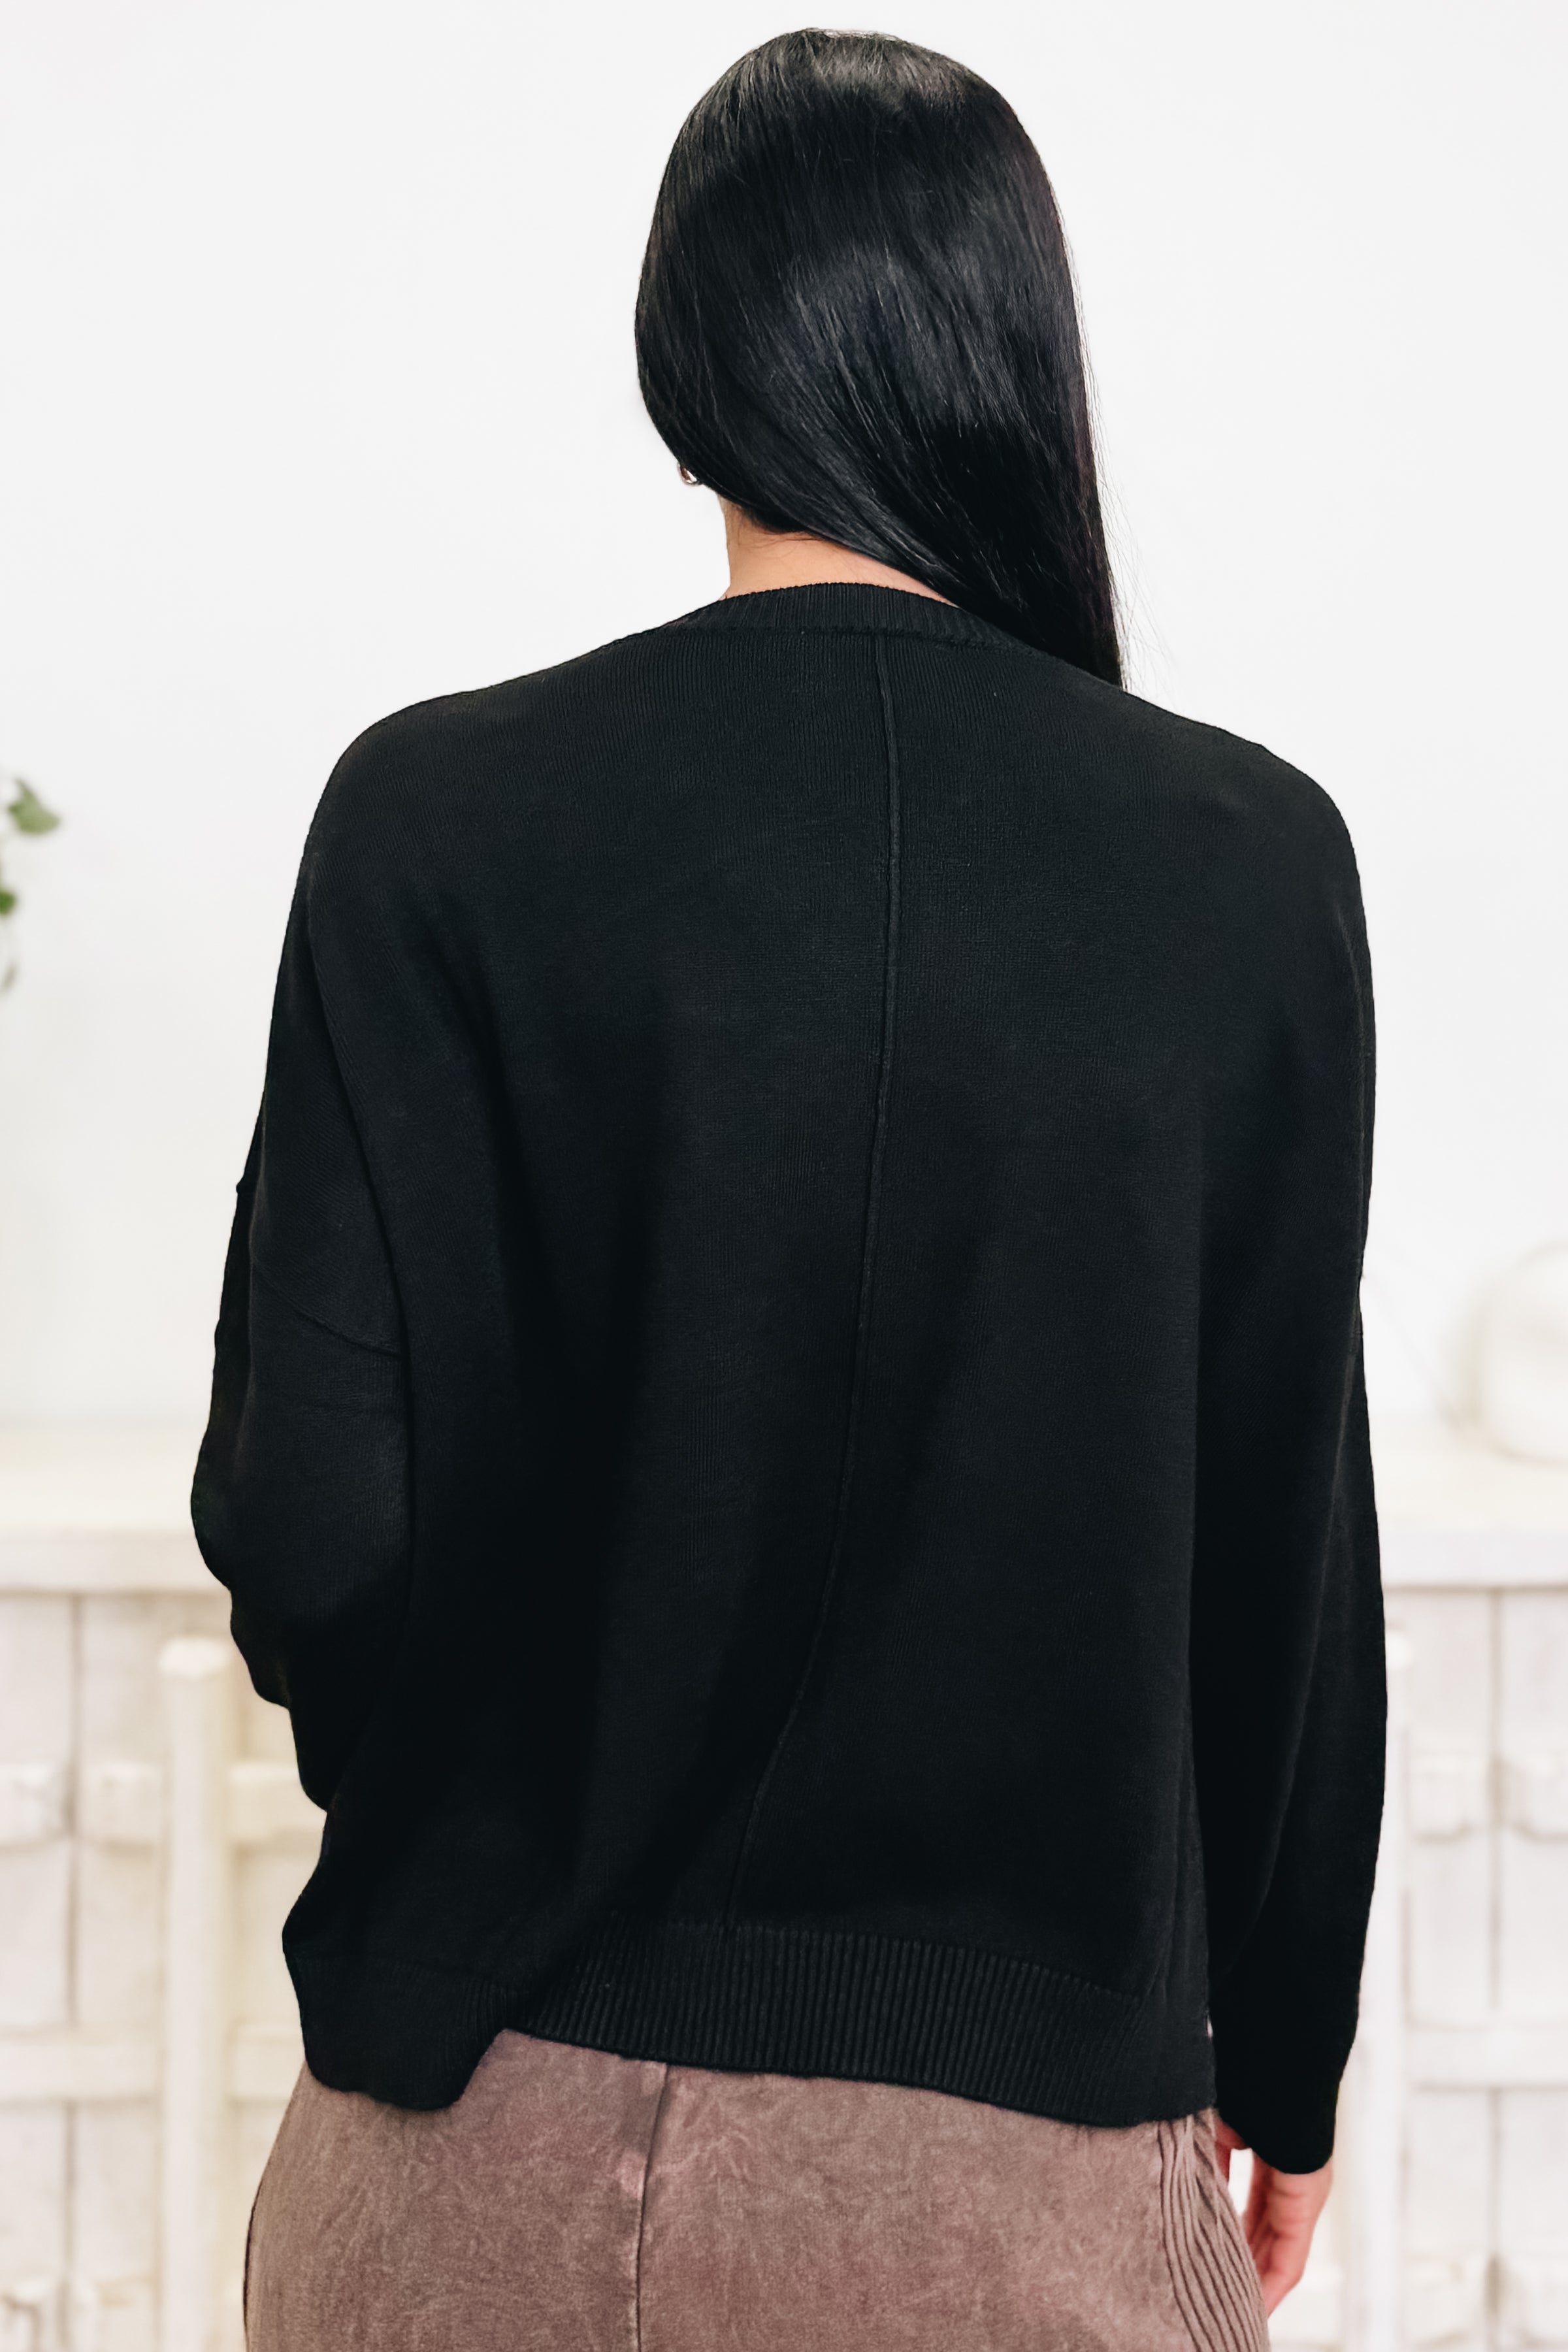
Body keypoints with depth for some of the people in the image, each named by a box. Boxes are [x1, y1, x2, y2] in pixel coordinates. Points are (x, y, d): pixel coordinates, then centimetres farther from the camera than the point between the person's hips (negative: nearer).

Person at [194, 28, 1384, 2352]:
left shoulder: (445, 813, -12)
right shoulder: (1254, 861, -8)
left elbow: (308, 1532, -13)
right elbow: (1299, 1552, -2)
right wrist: (1284, 2062, 12)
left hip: (516, 2105, 0)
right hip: (1028, 2142, 1)